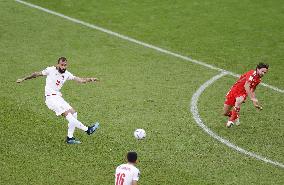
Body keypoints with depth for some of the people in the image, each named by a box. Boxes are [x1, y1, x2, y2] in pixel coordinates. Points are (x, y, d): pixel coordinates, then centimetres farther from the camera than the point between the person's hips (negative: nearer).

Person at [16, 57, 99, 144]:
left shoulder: (66, 74, 7)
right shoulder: (51, 70, -7)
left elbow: (79, 79, 1)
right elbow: (37, 74, 3)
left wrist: (89, 79, -16)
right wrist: (23, 79, 8)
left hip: (58, 97, 7)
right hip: (51, 98, -7)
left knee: (73, 113, 0)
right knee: (67, 114, -19)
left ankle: (70, 138, 6)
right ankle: (87, 129, -20)